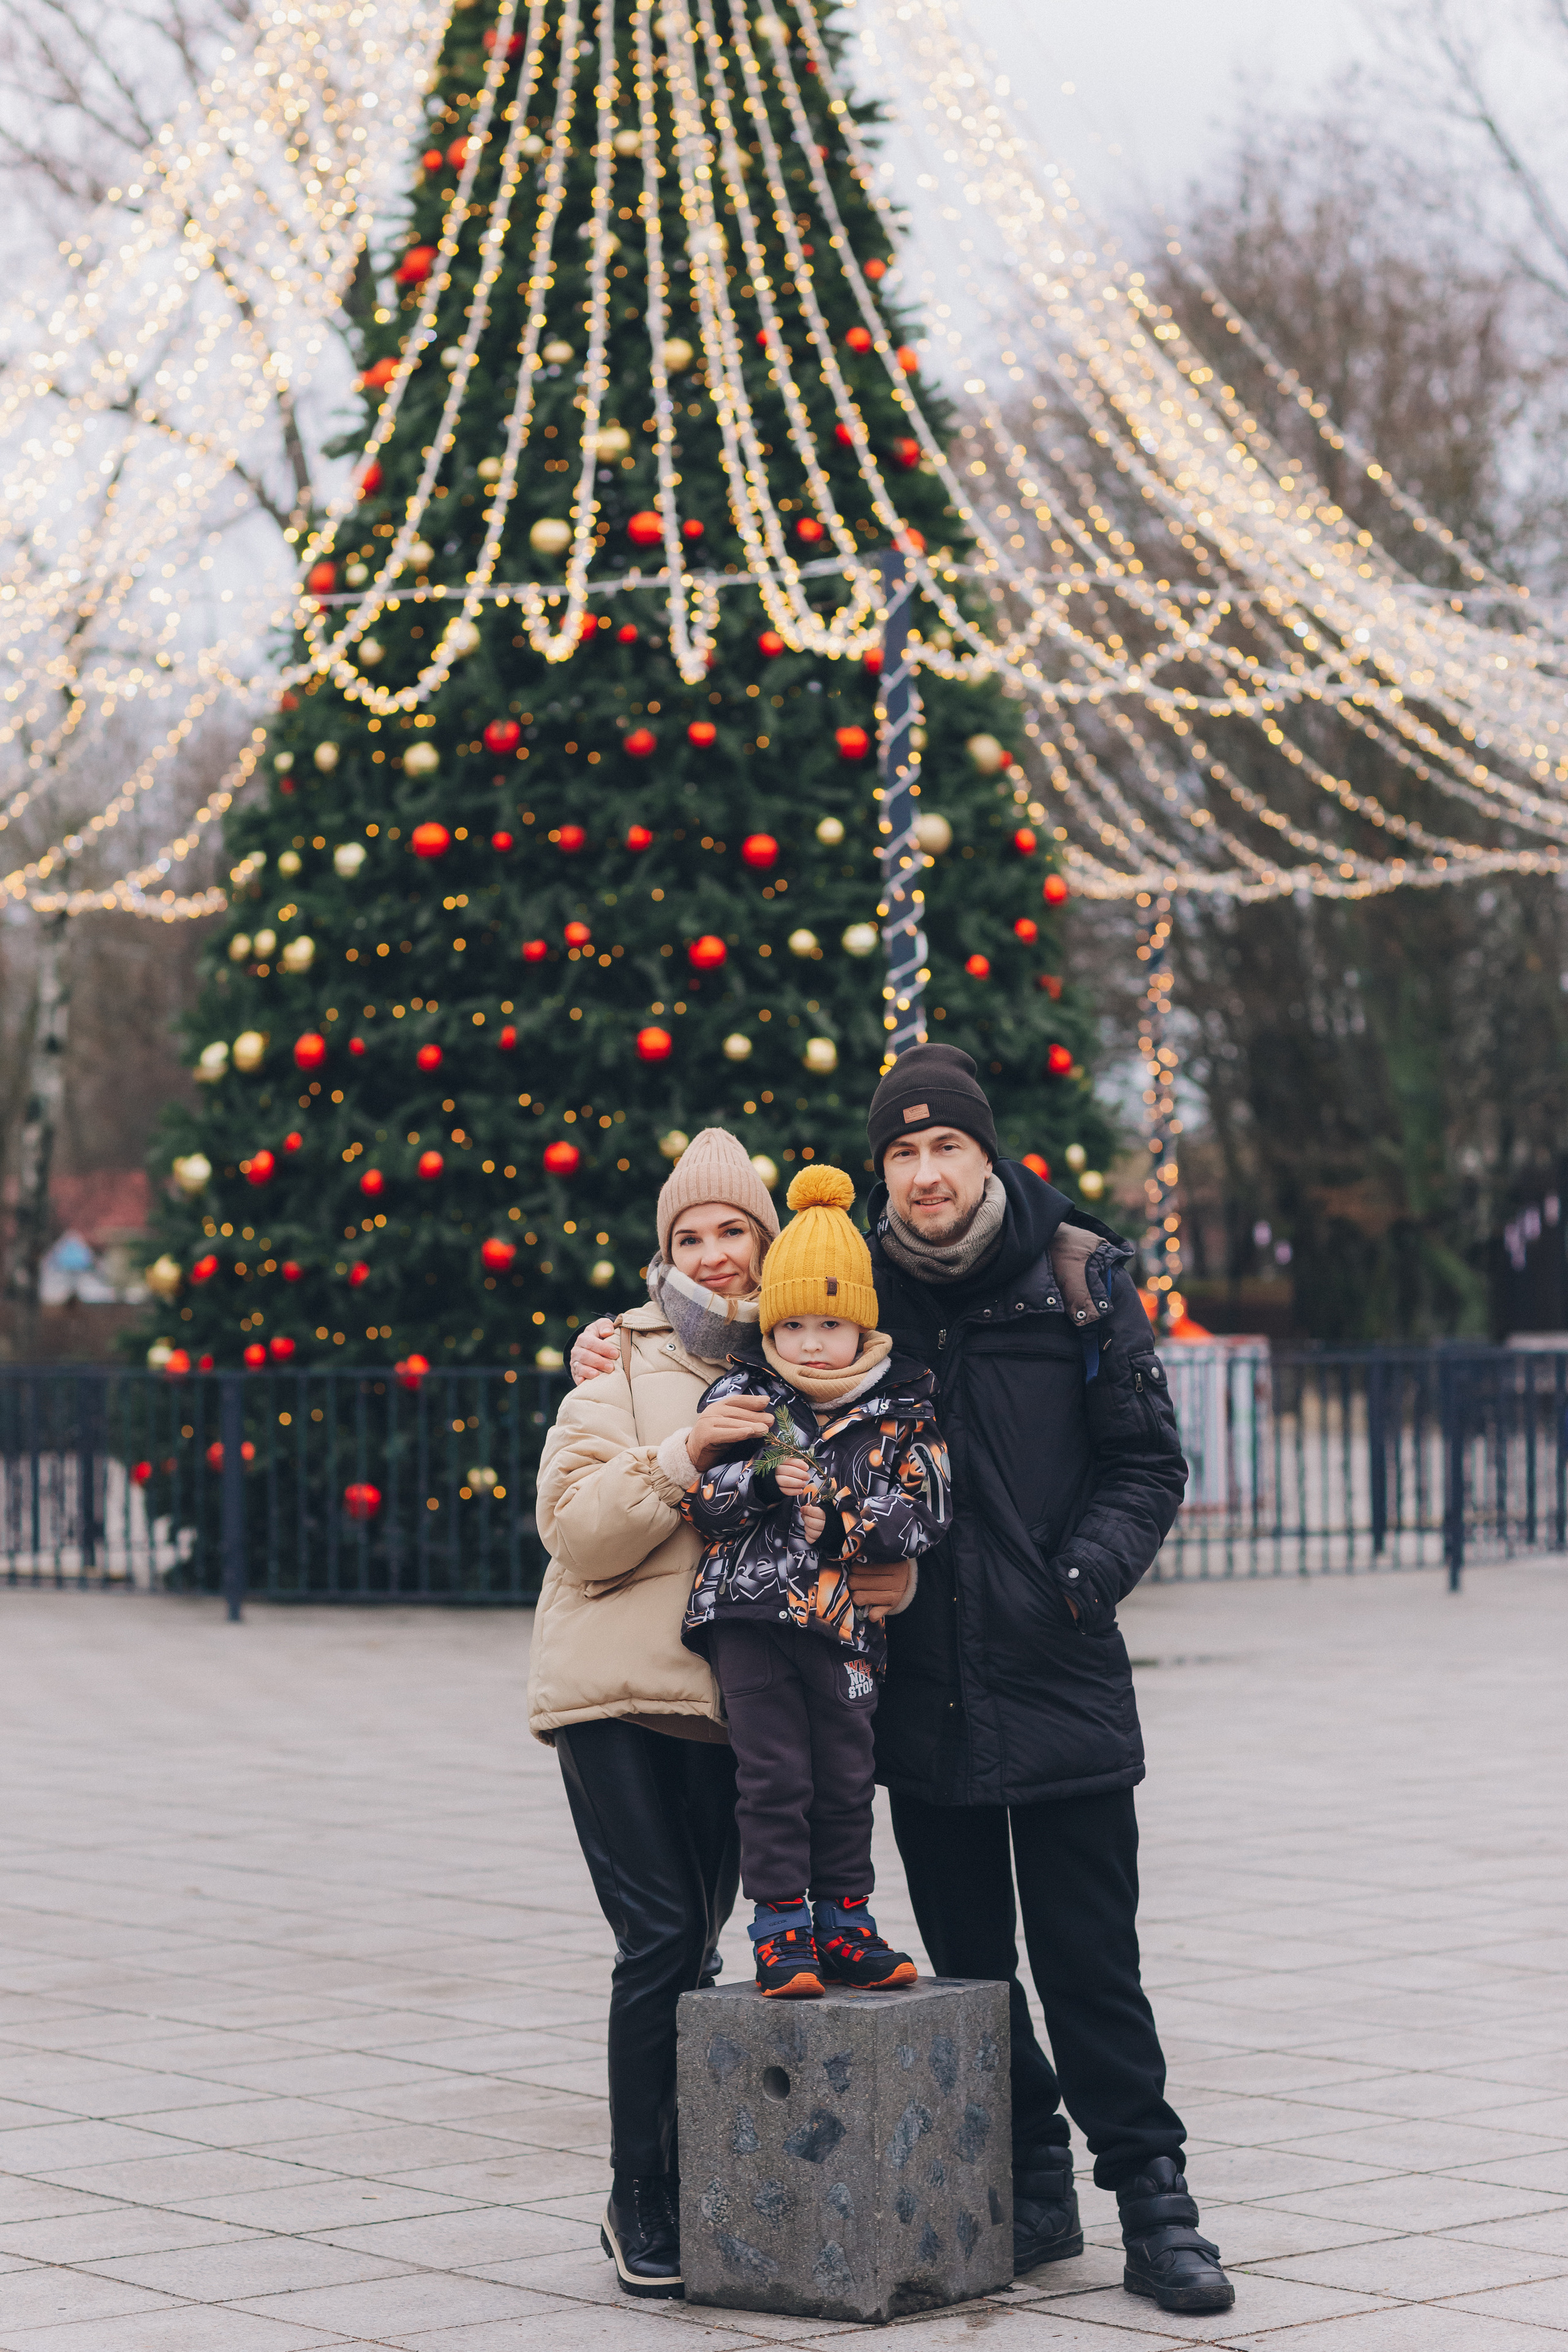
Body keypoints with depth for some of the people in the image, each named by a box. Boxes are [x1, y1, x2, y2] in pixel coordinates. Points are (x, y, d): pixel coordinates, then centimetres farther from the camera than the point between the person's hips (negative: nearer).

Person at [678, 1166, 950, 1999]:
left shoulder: (901, 1414, 3)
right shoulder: (741, 1397, 4)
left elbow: (918, 1520, -4)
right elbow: (699, 1497, -2)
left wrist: (835, 1498, -17)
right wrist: (764, 1481, -19)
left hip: (845, 1621, 1)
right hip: (749, 1612, -1)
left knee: (846, 1779, 8)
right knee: (772, 1774, -3)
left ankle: (841, 1923, 20)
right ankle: (780, 1929, 4)